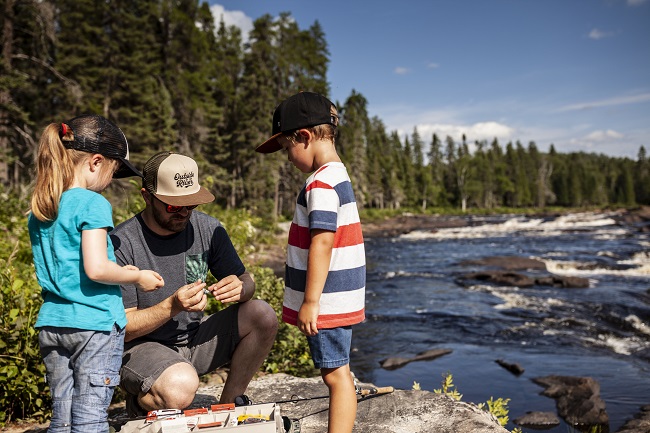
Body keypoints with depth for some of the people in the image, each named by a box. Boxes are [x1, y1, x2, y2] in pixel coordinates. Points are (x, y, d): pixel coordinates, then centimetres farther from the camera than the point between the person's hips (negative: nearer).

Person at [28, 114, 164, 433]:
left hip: (51, 323, 7)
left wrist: (118, 271, 15)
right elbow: (96, 269, -21)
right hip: (93, 323, -7)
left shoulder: (38, 210, 11)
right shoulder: (92, 203, -13)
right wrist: (138, 277, -5)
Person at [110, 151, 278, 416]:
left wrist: (240, 288, -22)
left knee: (263, 317, -15)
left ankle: (229, 402, 2)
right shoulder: (121, 244, -19)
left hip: (194, 339, 5)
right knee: (181, 385, -36)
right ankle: (140, 402, 2)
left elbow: (246, 280, 3)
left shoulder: (208, 229, -5)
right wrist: (172, 306, -33)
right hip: (140, 346, -5)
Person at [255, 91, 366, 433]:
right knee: (335, 372, 18)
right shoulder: (337, 175, 14)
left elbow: (322, 242, -22)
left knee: (336, 374, -1)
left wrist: (310, 301, -19)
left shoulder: (321, 183, -18)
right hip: (336, 299, 10)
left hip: (327, 301, -10)